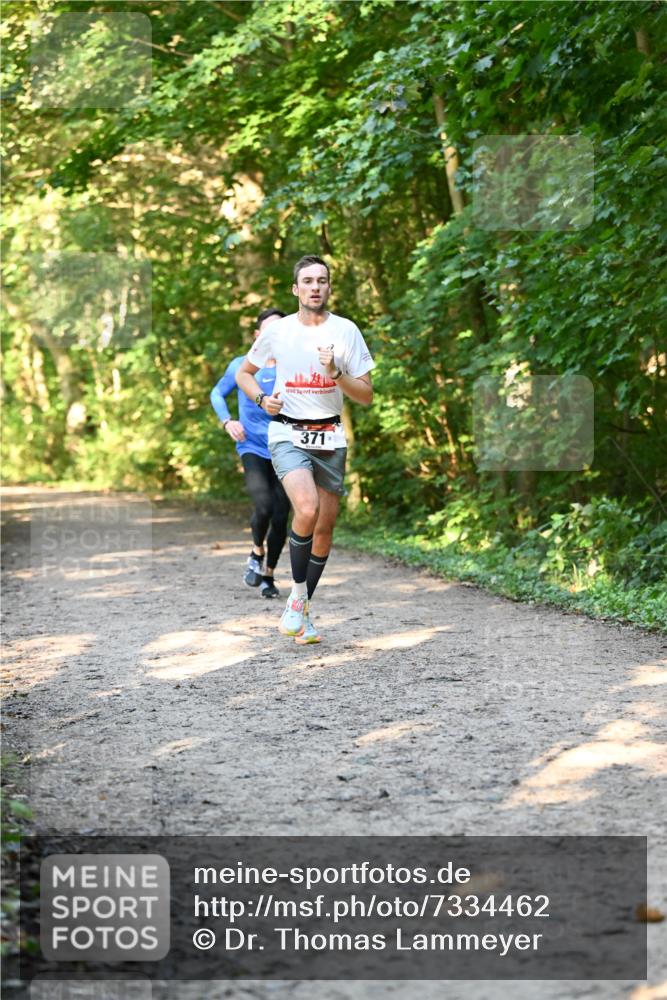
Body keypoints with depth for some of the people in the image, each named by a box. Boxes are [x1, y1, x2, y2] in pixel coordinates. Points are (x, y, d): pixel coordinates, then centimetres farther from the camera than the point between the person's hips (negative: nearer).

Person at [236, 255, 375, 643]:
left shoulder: (346, 331, 1)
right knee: (307, 509, -26)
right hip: (288, 434, -2)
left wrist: (335, 374, -16)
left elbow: (366, 396, 2)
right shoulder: (277, 331, 1)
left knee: (325, 528, 6)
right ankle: (297, 596, -9)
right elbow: (245, 372, 16)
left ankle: (304, 610, 23)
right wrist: (262, 399, -4)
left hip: (330, 438, 2)